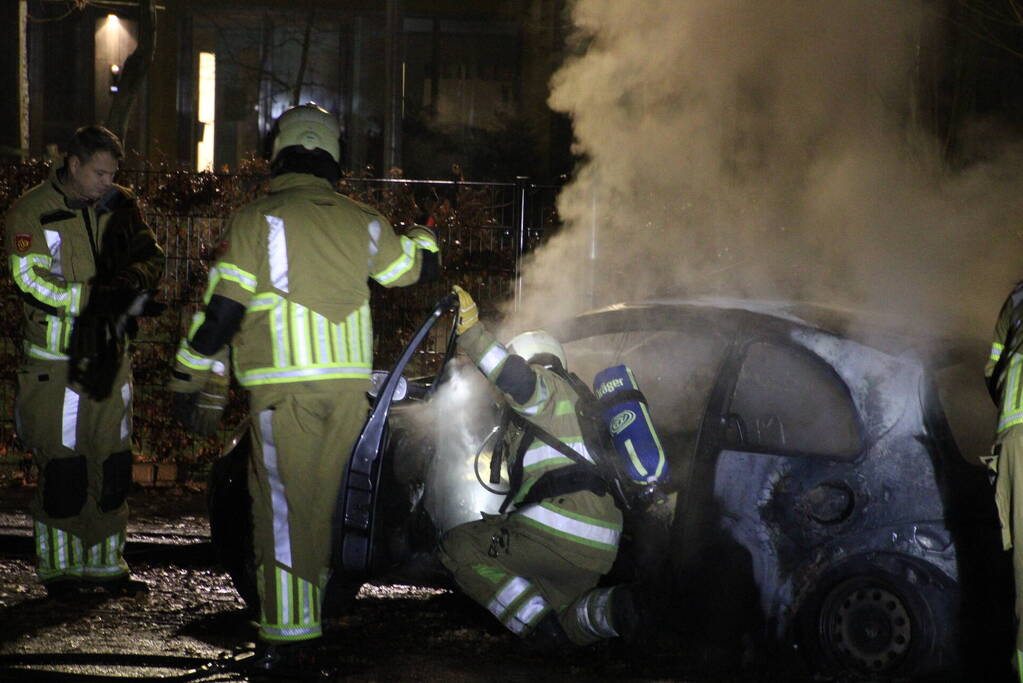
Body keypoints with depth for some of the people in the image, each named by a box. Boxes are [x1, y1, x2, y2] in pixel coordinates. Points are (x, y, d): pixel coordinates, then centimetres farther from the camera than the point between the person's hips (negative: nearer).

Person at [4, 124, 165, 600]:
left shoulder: (119, 206, 5)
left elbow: (151, 256, 6)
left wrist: (133, 279, -17)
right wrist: (94, 297, -22)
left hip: (110, 354, 5)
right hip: (56, 361, -5)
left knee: (113, 463, 8)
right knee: (62, 467, -2)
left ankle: (105, 564, 19)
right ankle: (58, 568, 11)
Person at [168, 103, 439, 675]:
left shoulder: (257, 221, -3)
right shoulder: (361, 222, 9)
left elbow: (222, 307, -6)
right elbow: (419, 267, 25)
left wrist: (189, 378, 3)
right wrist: (424, 237, 49)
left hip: (284, 385, -4)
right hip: (351, 383, 4)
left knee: (283, 508, -3)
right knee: (327, 501, 12)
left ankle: (289, 638, -4)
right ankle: (314, 612, 19)